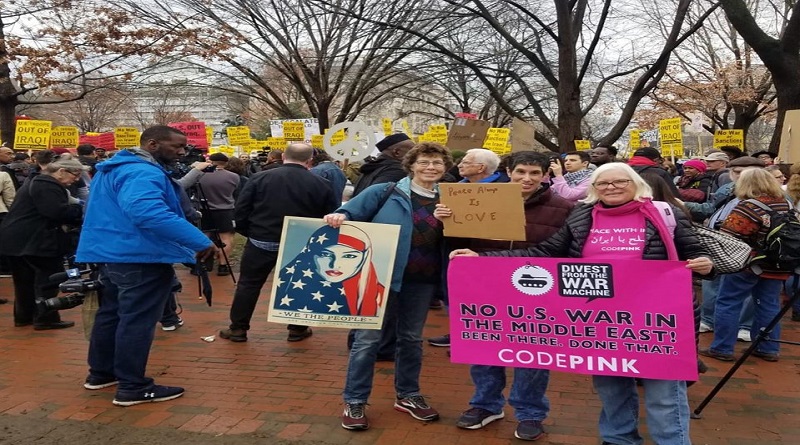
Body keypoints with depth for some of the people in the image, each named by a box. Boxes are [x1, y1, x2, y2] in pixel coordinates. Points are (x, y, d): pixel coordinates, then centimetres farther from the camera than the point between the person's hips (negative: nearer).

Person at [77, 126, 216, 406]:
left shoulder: (115, 167, 15)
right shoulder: (142, 172, -21)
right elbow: (149, 213, -38)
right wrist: (199, 241, -40)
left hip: (111, 251, 11)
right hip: (140, 256, -11)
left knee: (112, 312, 20)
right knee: (137, 320, -3)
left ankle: (101, 372, 32)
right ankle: (132, 387, 3)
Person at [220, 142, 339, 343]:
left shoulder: (259, 178, -2)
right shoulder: (320, 184, -2)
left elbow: (240, 210, -2)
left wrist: (248, 232, 13)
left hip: (262, 241, 0)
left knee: (248, 284, 11)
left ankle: (238, 329, 16)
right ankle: (297, 329, 21)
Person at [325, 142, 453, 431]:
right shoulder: (386, 192, -4)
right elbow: (353, 210, -4)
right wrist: (340, 216, -27)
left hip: (423, 281, 4)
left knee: (411, 338, 17)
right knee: (368, 338, 1)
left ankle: (407, 395, 33)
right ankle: (354, 401, 13)